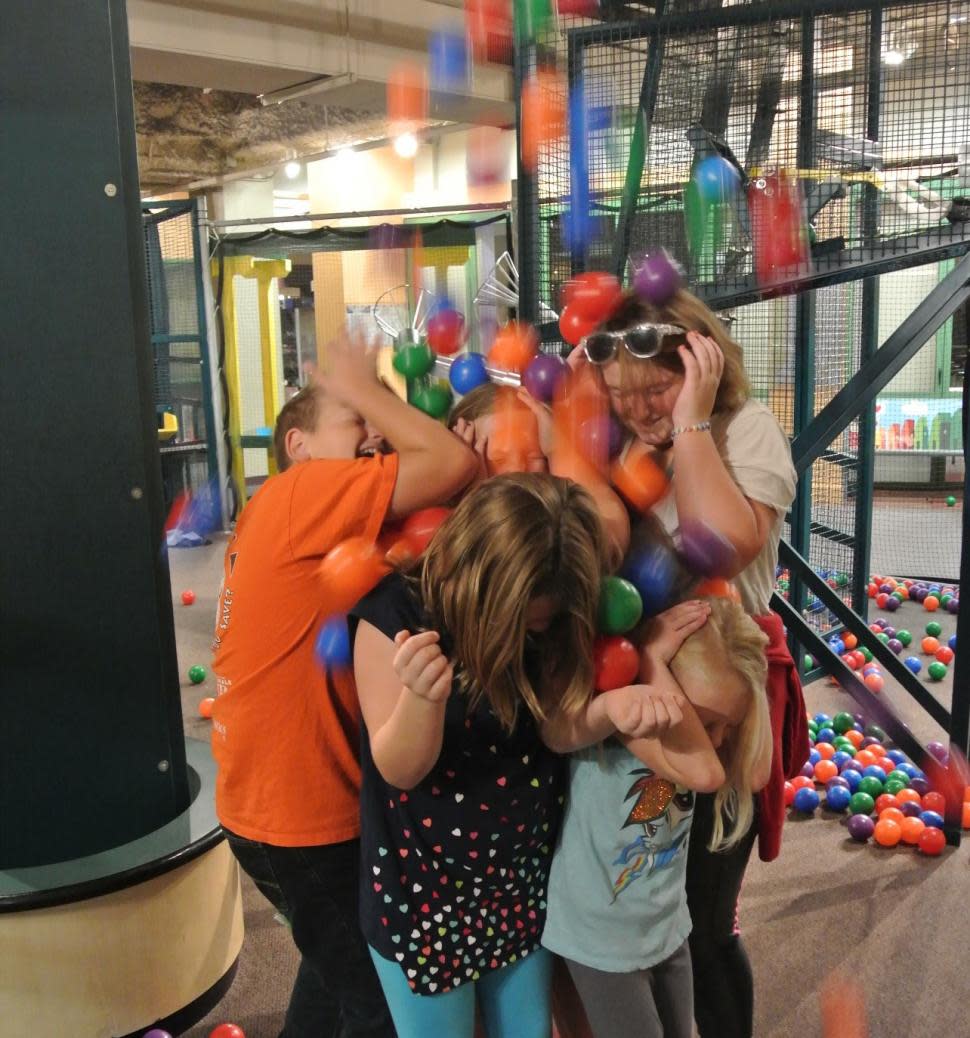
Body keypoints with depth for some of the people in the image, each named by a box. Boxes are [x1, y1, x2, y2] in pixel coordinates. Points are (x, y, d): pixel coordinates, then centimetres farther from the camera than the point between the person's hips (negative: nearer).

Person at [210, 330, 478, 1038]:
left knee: (339, 966, 29)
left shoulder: (285, 520, 11)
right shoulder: (304, 492, -18)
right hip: (302, 817, -10)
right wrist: (364, 389, -12)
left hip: (275, 802, 10)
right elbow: (454, 464, -27)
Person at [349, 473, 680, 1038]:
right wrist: (423, 696, -41)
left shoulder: (556, 621, -10)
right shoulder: (398, 611, -22)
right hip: (422, 892, -4)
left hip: (526, 883, 4)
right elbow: (399, 768, -20)